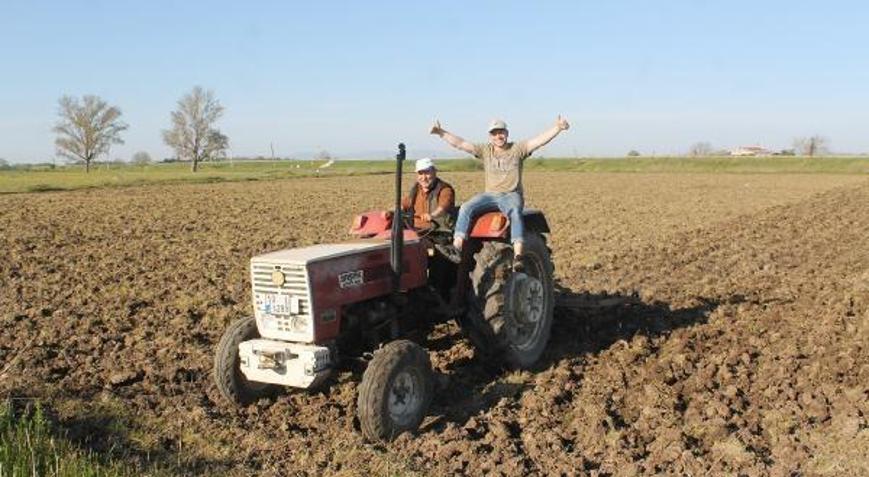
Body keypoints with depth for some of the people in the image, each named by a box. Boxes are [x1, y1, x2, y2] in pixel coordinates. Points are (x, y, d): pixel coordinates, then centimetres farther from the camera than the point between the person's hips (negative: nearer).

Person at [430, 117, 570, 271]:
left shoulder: (518, 149, 5)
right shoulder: (485, 151, 12)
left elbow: (540, 140, -7)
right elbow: (460, 144, 5)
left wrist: (557, 128, -22)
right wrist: (441, 133, -5)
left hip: (511, 195, -3)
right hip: (490, 195, 3)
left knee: (515, 212, -37)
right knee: (466, 208, -22)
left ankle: (518, 256, -48)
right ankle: (456, 249, -29)